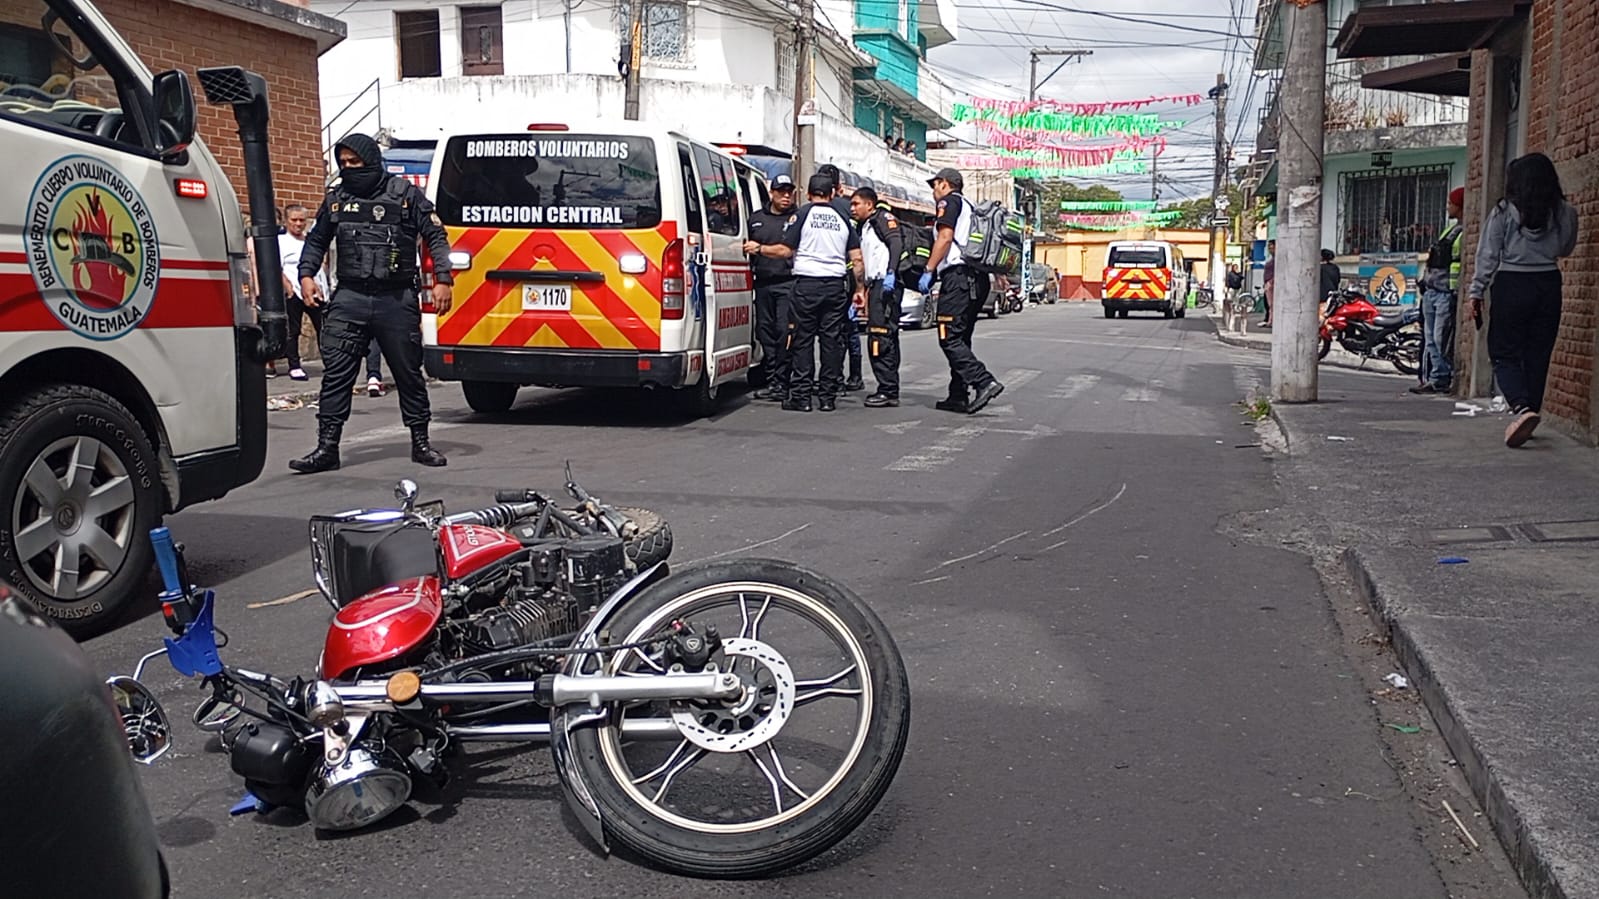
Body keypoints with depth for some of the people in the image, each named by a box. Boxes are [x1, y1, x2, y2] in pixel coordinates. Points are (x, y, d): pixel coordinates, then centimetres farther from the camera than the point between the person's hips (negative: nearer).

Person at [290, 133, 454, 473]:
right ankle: (327, 447, 3)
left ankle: (420, 443, 18)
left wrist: (442, 279, -5)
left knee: (409, 374, 6)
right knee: (336, 374, -2)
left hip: (397, 300, -2)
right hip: (349, 298, 2)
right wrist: (307, 274, 9)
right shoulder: (336, 199, 12)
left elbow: (436, 236, 4)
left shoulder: (406, 194, 2)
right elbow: (316, 241, 23)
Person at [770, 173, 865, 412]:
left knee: (802, 339, 0)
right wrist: (860, 289, 17)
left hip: (807, 283, -3)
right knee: (831, 339, 5)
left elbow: (785, 250, -4)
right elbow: (856, 258, 9)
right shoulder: (841, 219, 11)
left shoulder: (802, 214, -1)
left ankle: (801, 396, -1)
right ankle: (828, 397, 7)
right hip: (836, 285, 3)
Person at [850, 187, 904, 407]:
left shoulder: (883, 218, -1)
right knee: (887, 339, 9)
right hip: (875, 286, 10)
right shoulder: (864, 228, 27)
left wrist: (891, 273, -28)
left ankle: (888, 390, -14)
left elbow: (897, 243, -17)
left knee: (880, 337, -14)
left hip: (886, 284, -10)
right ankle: (890, 391, 12)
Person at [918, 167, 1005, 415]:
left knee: (949, 338, -12)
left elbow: (945, 238, -13)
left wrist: (928, 271, -12)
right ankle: (958, 396, 11)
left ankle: (985, 383, -24)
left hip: (958, 275, -9)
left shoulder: (949, 201, 0)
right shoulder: (969, 207, 27)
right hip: (977, 278, 9)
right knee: (960, 339, 12)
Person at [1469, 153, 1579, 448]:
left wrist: (1477, 291, -1)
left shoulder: (1504, 212, -6)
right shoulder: (1565, 213, 3)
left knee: (1504, 353, 0)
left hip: (1511, 285, -3)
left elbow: (1488, 255, -6)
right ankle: (1530, 414, 16)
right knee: (1538, 356, 11)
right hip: (1548, 285, 3)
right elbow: (1565, 249, 17)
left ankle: (1521, 407, -23)